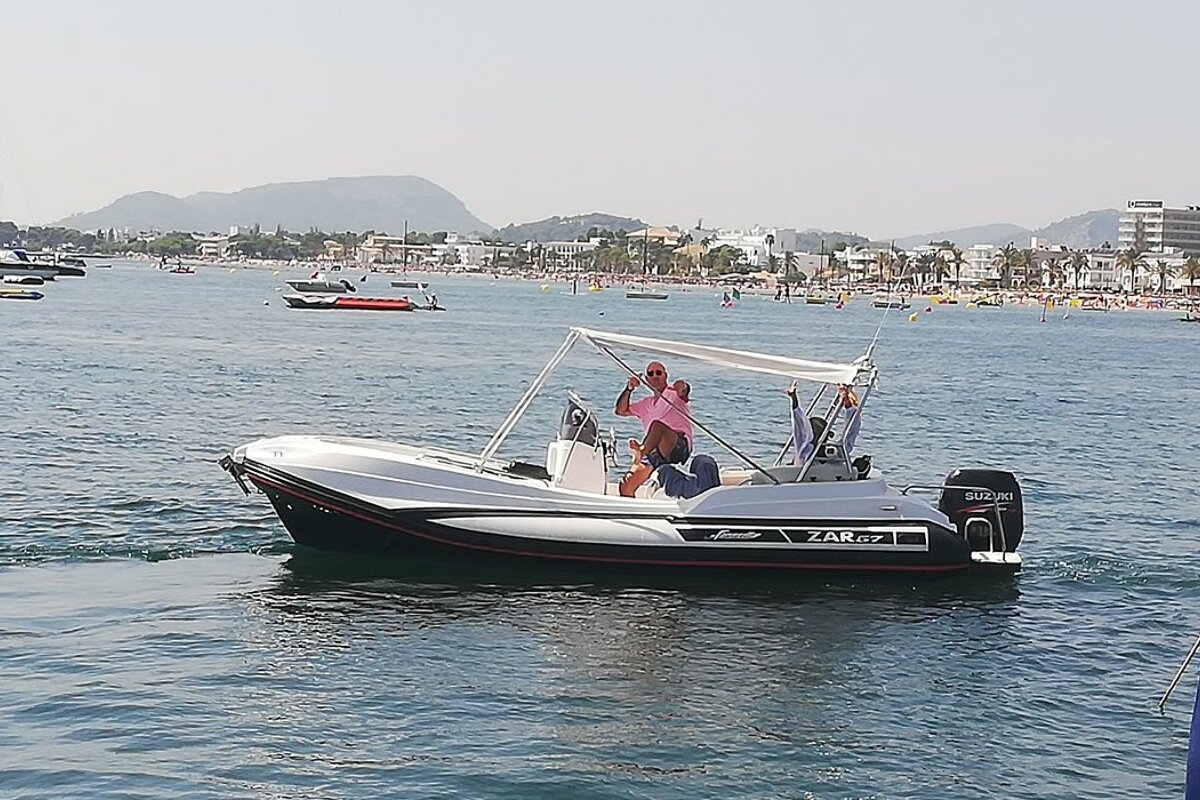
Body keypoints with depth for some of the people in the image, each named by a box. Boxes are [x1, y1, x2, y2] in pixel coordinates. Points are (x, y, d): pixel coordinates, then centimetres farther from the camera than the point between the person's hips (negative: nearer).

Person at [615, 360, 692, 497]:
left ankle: (641, 452, -61)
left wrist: (683, 387, -39)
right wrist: (629, 389, 2)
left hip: (679, 447, -6)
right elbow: (621, 410, 19)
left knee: (657, 424, -37)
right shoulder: (646, 404, 28)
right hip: (655, 455, 6)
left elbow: (685, 390, -13)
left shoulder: (674, 392, 10)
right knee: (626, 486, -8)